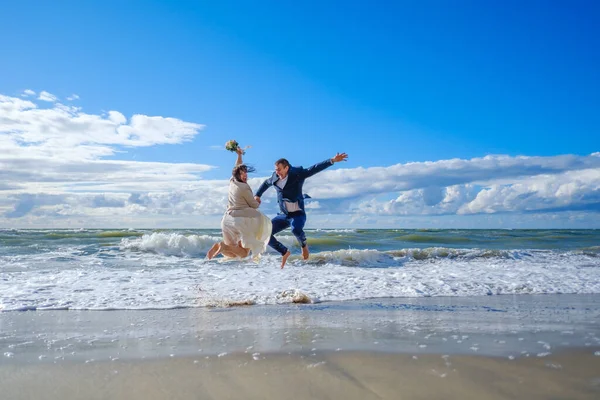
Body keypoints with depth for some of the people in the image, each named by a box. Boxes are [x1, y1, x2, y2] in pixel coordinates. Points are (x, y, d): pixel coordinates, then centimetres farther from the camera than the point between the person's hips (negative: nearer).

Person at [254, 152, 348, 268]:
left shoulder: (297, 174, -11)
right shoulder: (275, 178, 3)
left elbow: (315, 168, -19)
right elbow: (265, 183, 26)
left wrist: (332, 160, -28)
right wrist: (257, 195, 17)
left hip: (297, 214, -5)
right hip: (283, 215, 6)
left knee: (296, 229, -38)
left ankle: (304, 245, -2)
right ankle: (285, 252, 15)